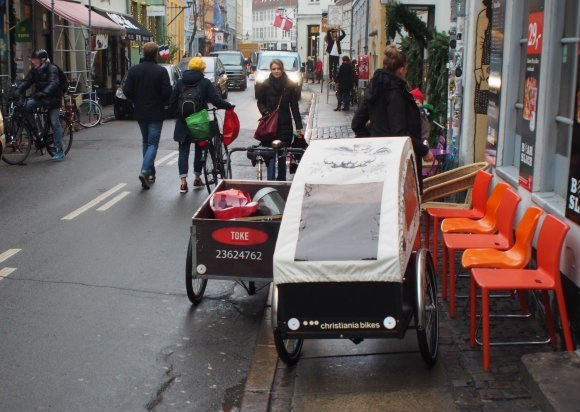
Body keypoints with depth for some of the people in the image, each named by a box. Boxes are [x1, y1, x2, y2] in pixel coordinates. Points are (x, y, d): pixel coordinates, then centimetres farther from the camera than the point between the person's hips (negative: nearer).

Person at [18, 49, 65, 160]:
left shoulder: (52, 69, -16)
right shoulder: (34, 70, 4)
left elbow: (53, 83, -29)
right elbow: (26, 82, 1)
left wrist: (44, 93, -46)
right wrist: (18, 92, -17)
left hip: (52, 98, -6)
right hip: (40, 97, 6)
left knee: (54, 122, -8)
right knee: (27, 106, -22)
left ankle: (59, 151, -4)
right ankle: (36, 131, -9)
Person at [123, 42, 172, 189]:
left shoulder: (133, 70, -1)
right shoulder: (161, 71, -13)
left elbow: (127, 91, -3)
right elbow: (167, 93, -15)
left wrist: (137, 102, 13)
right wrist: (160, 101, 6)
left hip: (140, 112, 4)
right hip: (156, 113, -4)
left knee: (146, 142, 19)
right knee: (153, 143, 0)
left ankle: (150, 173, 22)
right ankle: (145, 171, -19)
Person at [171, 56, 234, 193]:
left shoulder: (180, 83, 1)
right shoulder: (205, 83, -7)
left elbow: (172, 102, 1)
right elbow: (216, 101, -12)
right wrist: (229, 106, 2)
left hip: (183, 123, 2)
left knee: (183, 151, 4)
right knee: (199, 150, 15)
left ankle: (183, 181, -6)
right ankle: (197, 178, 22)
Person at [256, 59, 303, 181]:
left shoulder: (289, 86, 1)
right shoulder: (265, 85, 2)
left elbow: (294, 106, 3)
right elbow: (260, 102, 9)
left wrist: (298, 126, 0)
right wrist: (265, 112, -11)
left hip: (285, 124, 1)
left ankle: (281, 178, 19)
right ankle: (271, 179, -5)